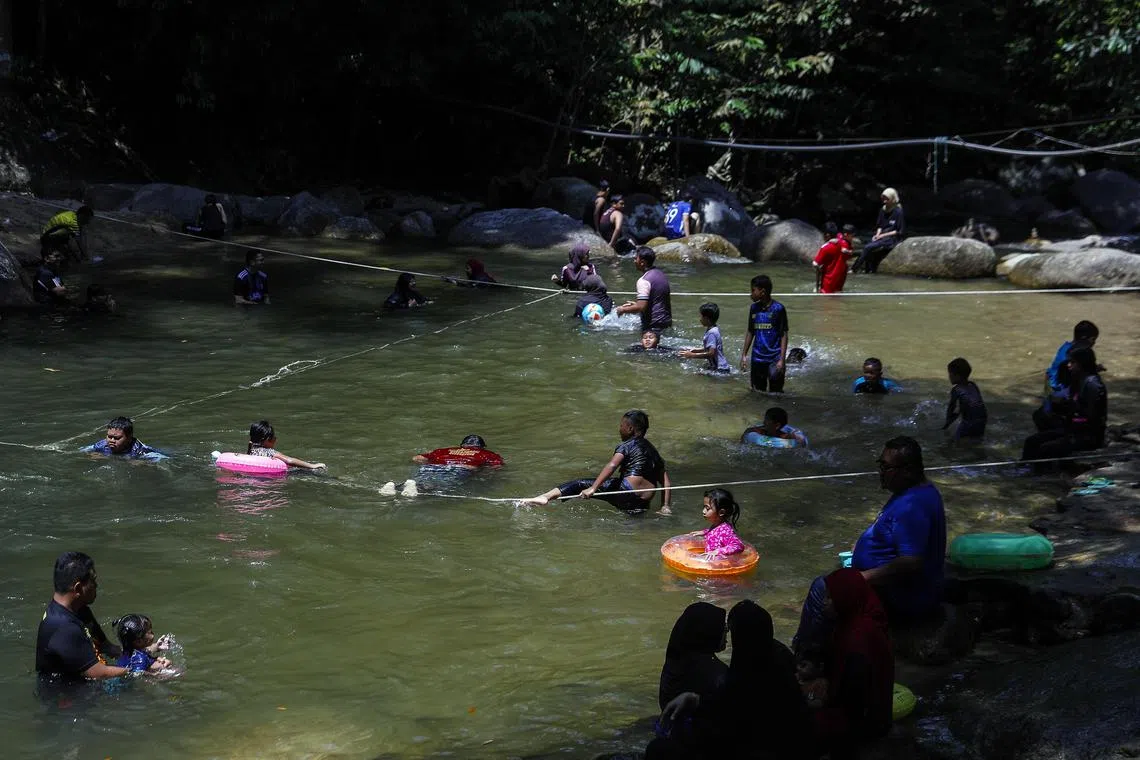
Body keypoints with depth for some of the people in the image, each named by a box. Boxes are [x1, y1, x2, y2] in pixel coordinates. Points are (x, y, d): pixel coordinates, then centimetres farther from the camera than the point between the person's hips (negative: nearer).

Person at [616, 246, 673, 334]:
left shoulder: (644, 281, -18)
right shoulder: (661, 275, 12)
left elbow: (641, 307, -24)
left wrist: (623, 310, -8)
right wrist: (636, 304, 24)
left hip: (653, 326, -9)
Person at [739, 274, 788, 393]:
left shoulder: (778, 308, -8)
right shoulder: (754, 308, 7)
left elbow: (784, 335, -7)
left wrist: (781, 360, -12)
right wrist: (744, 355, 11)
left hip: (774, 359, -5)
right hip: (757, 359, 5)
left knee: (776, 394, -4)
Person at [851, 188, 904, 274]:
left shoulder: (898, 212, -10)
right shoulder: (883, 210, 10)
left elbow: (900, 232, -11)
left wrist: (883, 235, -13)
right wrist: (878, 234, -3)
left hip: (892, 238, -7)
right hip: (881, 237, 7)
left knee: (868, 247, -24)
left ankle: (854, 270, -20)